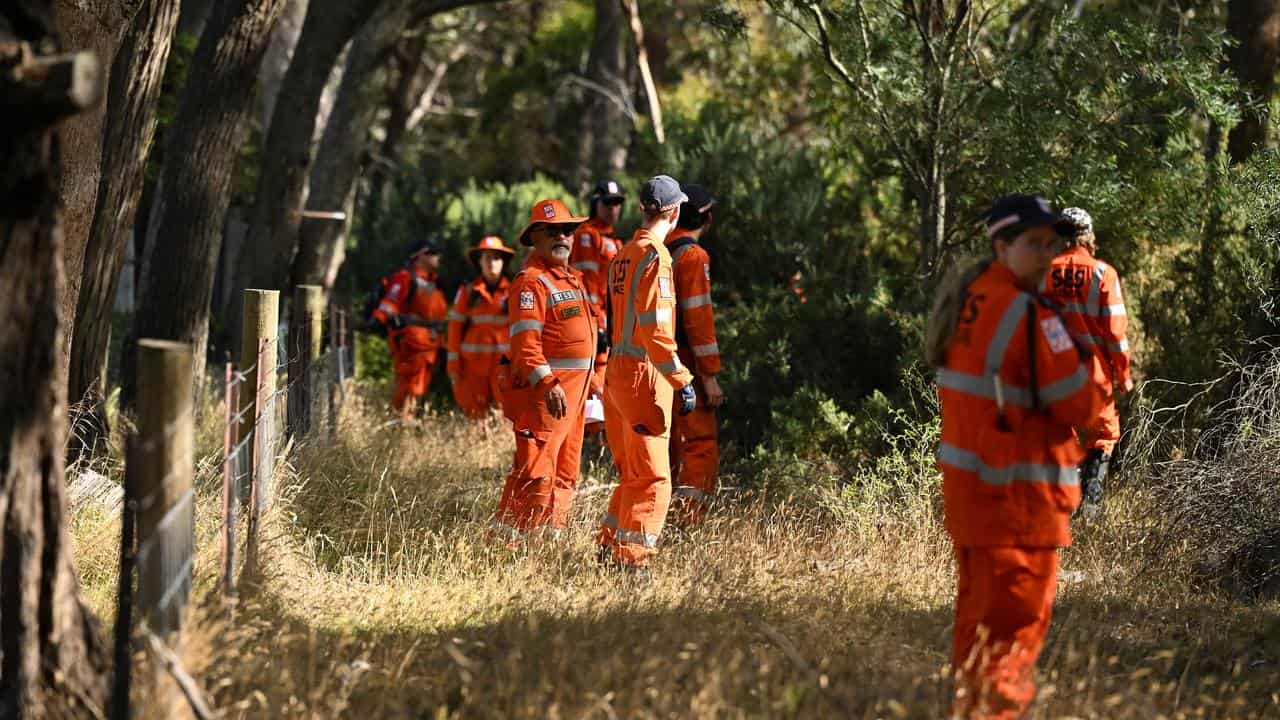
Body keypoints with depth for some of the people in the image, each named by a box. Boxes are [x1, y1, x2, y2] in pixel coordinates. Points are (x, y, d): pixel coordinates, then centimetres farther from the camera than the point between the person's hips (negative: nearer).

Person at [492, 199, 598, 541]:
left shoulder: (571, 278, 19)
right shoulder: (531, 281, -12)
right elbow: (525, 342, -21)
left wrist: (590, 380, 23)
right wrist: (548, 384, -29)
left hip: (572, 393, 10)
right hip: (544, 393, -10)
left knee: (565, 474, 15)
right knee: (536, 474, -11)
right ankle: (508, 541, -9)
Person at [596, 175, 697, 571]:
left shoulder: (624, 254, 14)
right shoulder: (655, 257, -13)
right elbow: (656, 330, -20)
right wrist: (682, 381, -20)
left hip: (617, 371, 9)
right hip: (644, 375, -9)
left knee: (633, 474, 19)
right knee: (652, 478, -5)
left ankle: (608, 551, 23)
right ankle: (631, 559, -6)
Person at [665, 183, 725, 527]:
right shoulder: (692, 256, -13)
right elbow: (697, 318, -18)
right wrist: (710, 375, -17)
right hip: (686, 366, -8)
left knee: (670, 447, 15)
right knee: (701, 447, -6)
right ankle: (687, 524, -13)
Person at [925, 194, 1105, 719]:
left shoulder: (966, 297, 8)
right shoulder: (1029, 314, -18)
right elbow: (1081, 406, -16)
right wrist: (1086, 359, 2)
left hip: (966, 480, 9)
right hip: (1016, 494, -9)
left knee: (977, 614, 20)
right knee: (1016, 626, -4)